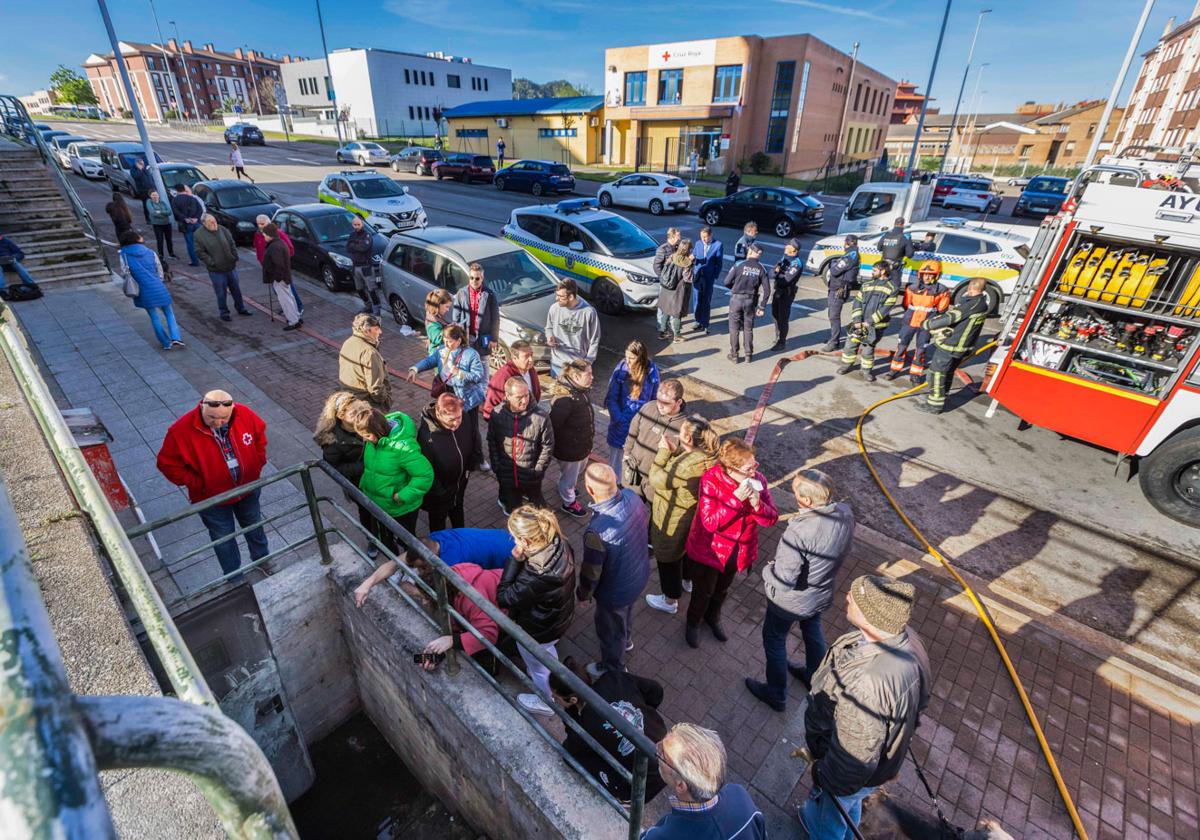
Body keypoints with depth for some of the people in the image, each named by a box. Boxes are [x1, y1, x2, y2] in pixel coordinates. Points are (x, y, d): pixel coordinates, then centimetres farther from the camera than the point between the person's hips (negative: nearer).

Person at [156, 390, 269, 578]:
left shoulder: (245, 415, -21)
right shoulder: (182, 430, -28)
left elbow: (259, 432, 1)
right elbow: (168, 464, -15)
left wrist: (258, 463, -2)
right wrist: (197, 484, -18)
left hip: (248, 489, 3)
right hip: (211, 499, -2)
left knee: (254, 526, 26)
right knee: (223, 537, 18)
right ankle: (234, 578, 41)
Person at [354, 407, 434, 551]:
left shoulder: (402, 447, -35)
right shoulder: (372, 440, -11)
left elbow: (425, 475, -34)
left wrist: (403, 496, -29)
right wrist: (364, 485, 4)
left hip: (401, 509, -7)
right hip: (377, 505, 7)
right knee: (385, 540, 30)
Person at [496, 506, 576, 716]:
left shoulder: (535, 577, -46)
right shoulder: (560, 544, -23)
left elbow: (504, 598, -29)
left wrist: (514, 560, -33)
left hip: (536, 631, -6)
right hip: (561, 616, 7)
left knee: (537, 666, 28)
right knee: (548, 652, 39)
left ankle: (545, 702, 58)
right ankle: (553, 679, 69)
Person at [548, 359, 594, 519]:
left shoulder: (581, 391, -5)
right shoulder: (564, 398, -35)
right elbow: (553, 425, -30)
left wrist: (588, 441, 18)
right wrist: (556, 448, -19)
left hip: (582, 444, 9)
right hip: (569, 448, -9)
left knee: (578, 469, 33)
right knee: (569, 476, 17)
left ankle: (565, 488, 61)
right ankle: (569, 503, 43)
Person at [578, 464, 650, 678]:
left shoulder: (597, 531, -42)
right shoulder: (632, 496, -23)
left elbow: (591, 572, -25)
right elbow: (645, 524, -1)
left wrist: (583, 594, -3)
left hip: (616, 592, -6)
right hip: (640, 575, 6)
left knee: (610, 630, 25)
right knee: (627, 611, 37)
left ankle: (613, 669, 53)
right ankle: (626, 639, 67)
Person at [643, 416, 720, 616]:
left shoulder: (689, 465, -38)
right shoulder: (706, 453, -11)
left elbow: (657, 480, -25)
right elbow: (674, 468, 1)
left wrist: (663, 452, -19)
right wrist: (674, 450, -16)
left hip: (673, 519, -8)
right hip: (688, 515, 8)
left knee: (668, 558, 15)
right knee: (685, 548, 33)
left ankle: (670, 601, 36)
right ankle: (689, 580, 59)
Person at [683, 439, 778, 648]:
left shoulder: (758, 480, -17)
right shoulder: (711, 480, -29)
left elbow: (770, 519, -14)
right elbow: (710, 522, -32)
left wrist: (757, 503, -35)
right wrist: (736, 498, -40)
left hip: (739, 550, 4)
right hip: (709, 549, -4)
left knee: (722, 588, 28)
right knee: (704, 590, 18)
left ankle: (713, 617, 59)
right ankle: (693, 623, 50)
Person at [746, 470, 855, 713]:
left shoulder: (800, 531, -41)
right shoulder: (846, 513, -19)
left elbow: (783, 580, -34)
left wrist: (768, 570, -14)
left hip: (790, 601, -6)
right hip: (823, 595, 6)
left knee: (774, 641, 21)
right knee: (813, 631, 33)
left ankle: (776, 695, 42)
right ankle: (814, 676, 59)